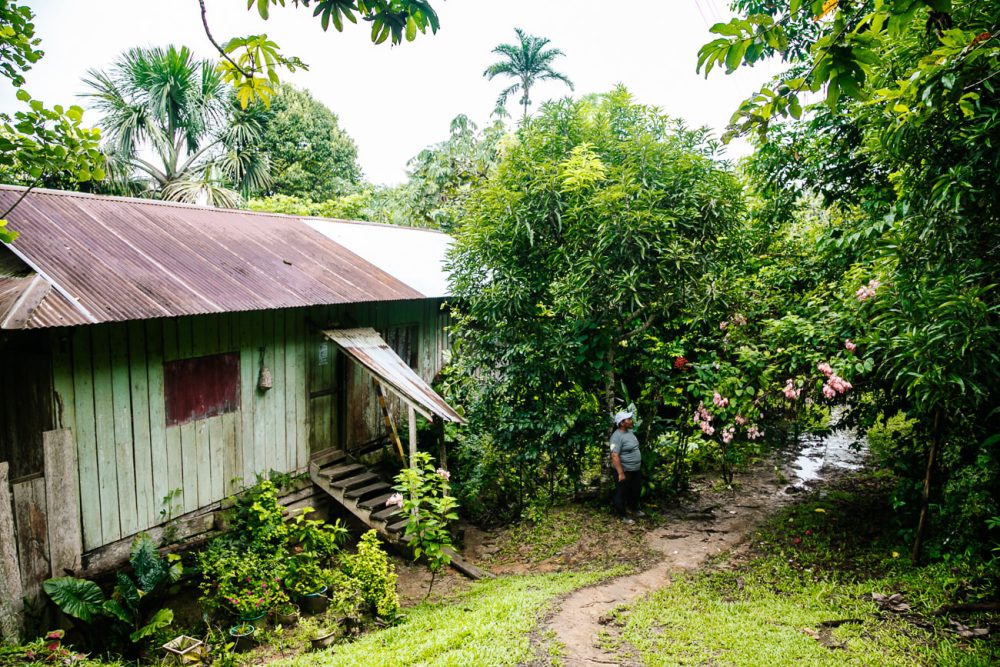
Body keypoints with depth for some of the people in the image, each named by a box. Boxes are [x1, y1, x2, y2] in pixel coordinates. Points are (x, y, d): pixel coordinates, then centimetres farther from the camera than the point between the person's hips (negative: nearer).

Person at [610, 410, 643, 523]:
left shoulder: (629, 431, 5)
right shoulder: (617, 436, -25)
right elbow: (615, 456, -28)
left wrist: (639, 463, 22)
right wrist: (620, 473, -28)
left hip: (635, 470, 9)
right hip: (624, 471, -9)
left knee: (636, 490, 24)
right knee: (622, 493, 6)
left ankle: (634, 508, 45)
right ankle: (622, 515, 20)